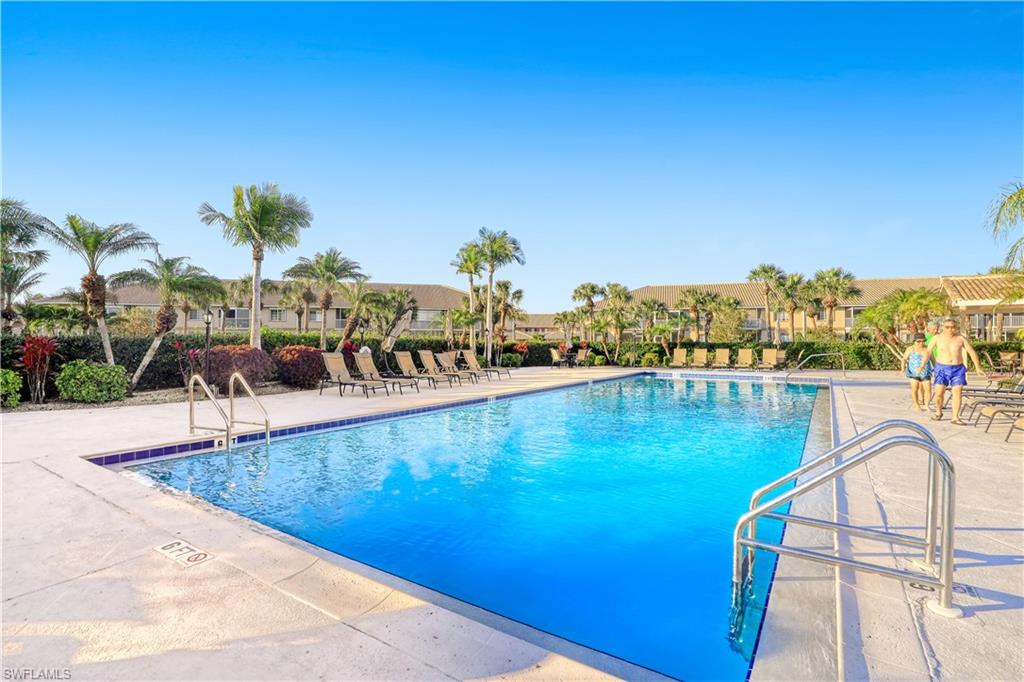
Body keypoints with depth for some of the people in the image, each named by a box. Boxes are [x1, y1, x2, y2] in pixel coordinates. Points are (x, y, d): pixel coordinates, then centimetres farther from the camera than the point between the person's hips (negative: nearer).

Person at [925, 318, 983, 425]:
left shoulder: (960, 338, -2)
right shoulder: (937, 338, -3)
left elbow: (972, 352, 1)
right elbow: (928, 351, 3)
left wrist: (978, 368, -5)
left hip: (957, 369, 1)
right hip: (941, 368, -1)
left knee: (958, 393, -7)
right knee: (939, 393, -7)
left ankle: (955, 418, -1)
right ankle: (938, 412, 17)